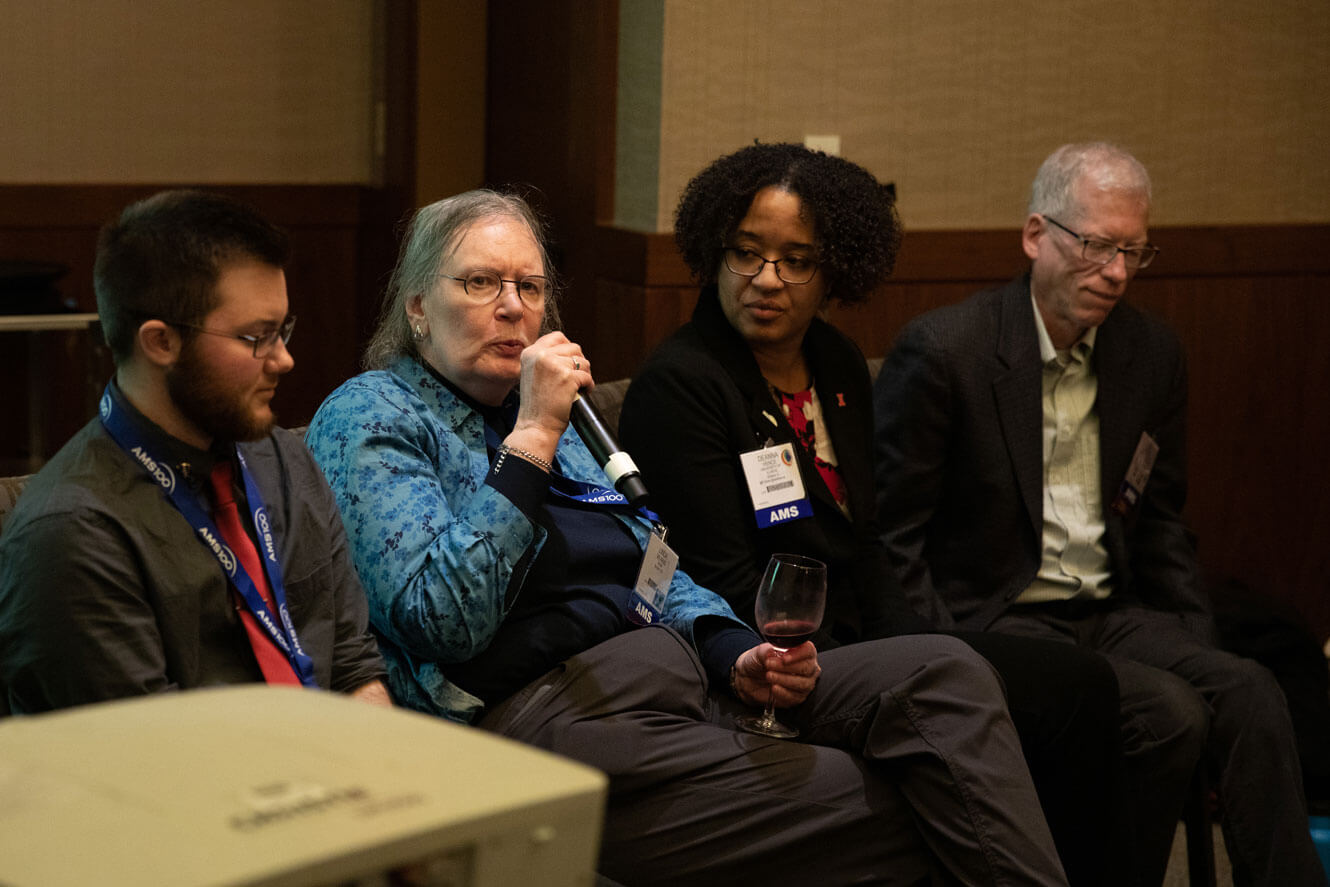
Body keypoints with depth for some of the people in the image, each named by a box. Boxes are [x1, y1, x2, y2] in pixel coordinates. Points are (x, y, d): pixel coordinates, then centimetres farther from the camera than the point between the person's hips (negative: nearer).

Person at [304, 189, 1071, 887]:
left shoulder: (553, 412, 24)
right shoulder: (368, 418, 1)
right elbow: (447, 622, -13)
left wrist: (735, 653, 3)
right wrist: (530, 439, -13)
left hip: (674, 661, 8)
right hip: (541, 706, -8)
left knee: (944, 673, -16)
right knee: (891, 815, -24)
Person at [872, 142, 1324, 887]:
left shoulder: (1154, 354, 9)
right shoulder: (942, 351, -9)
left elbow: (1161, 524, 17)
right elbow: (890, 538, -8)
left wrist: (1201, 649, 4)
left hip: (1112, 614, 6)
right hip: (994, 618, -5)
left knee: (1249, 692, -22)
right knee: (1172, 713, -27)